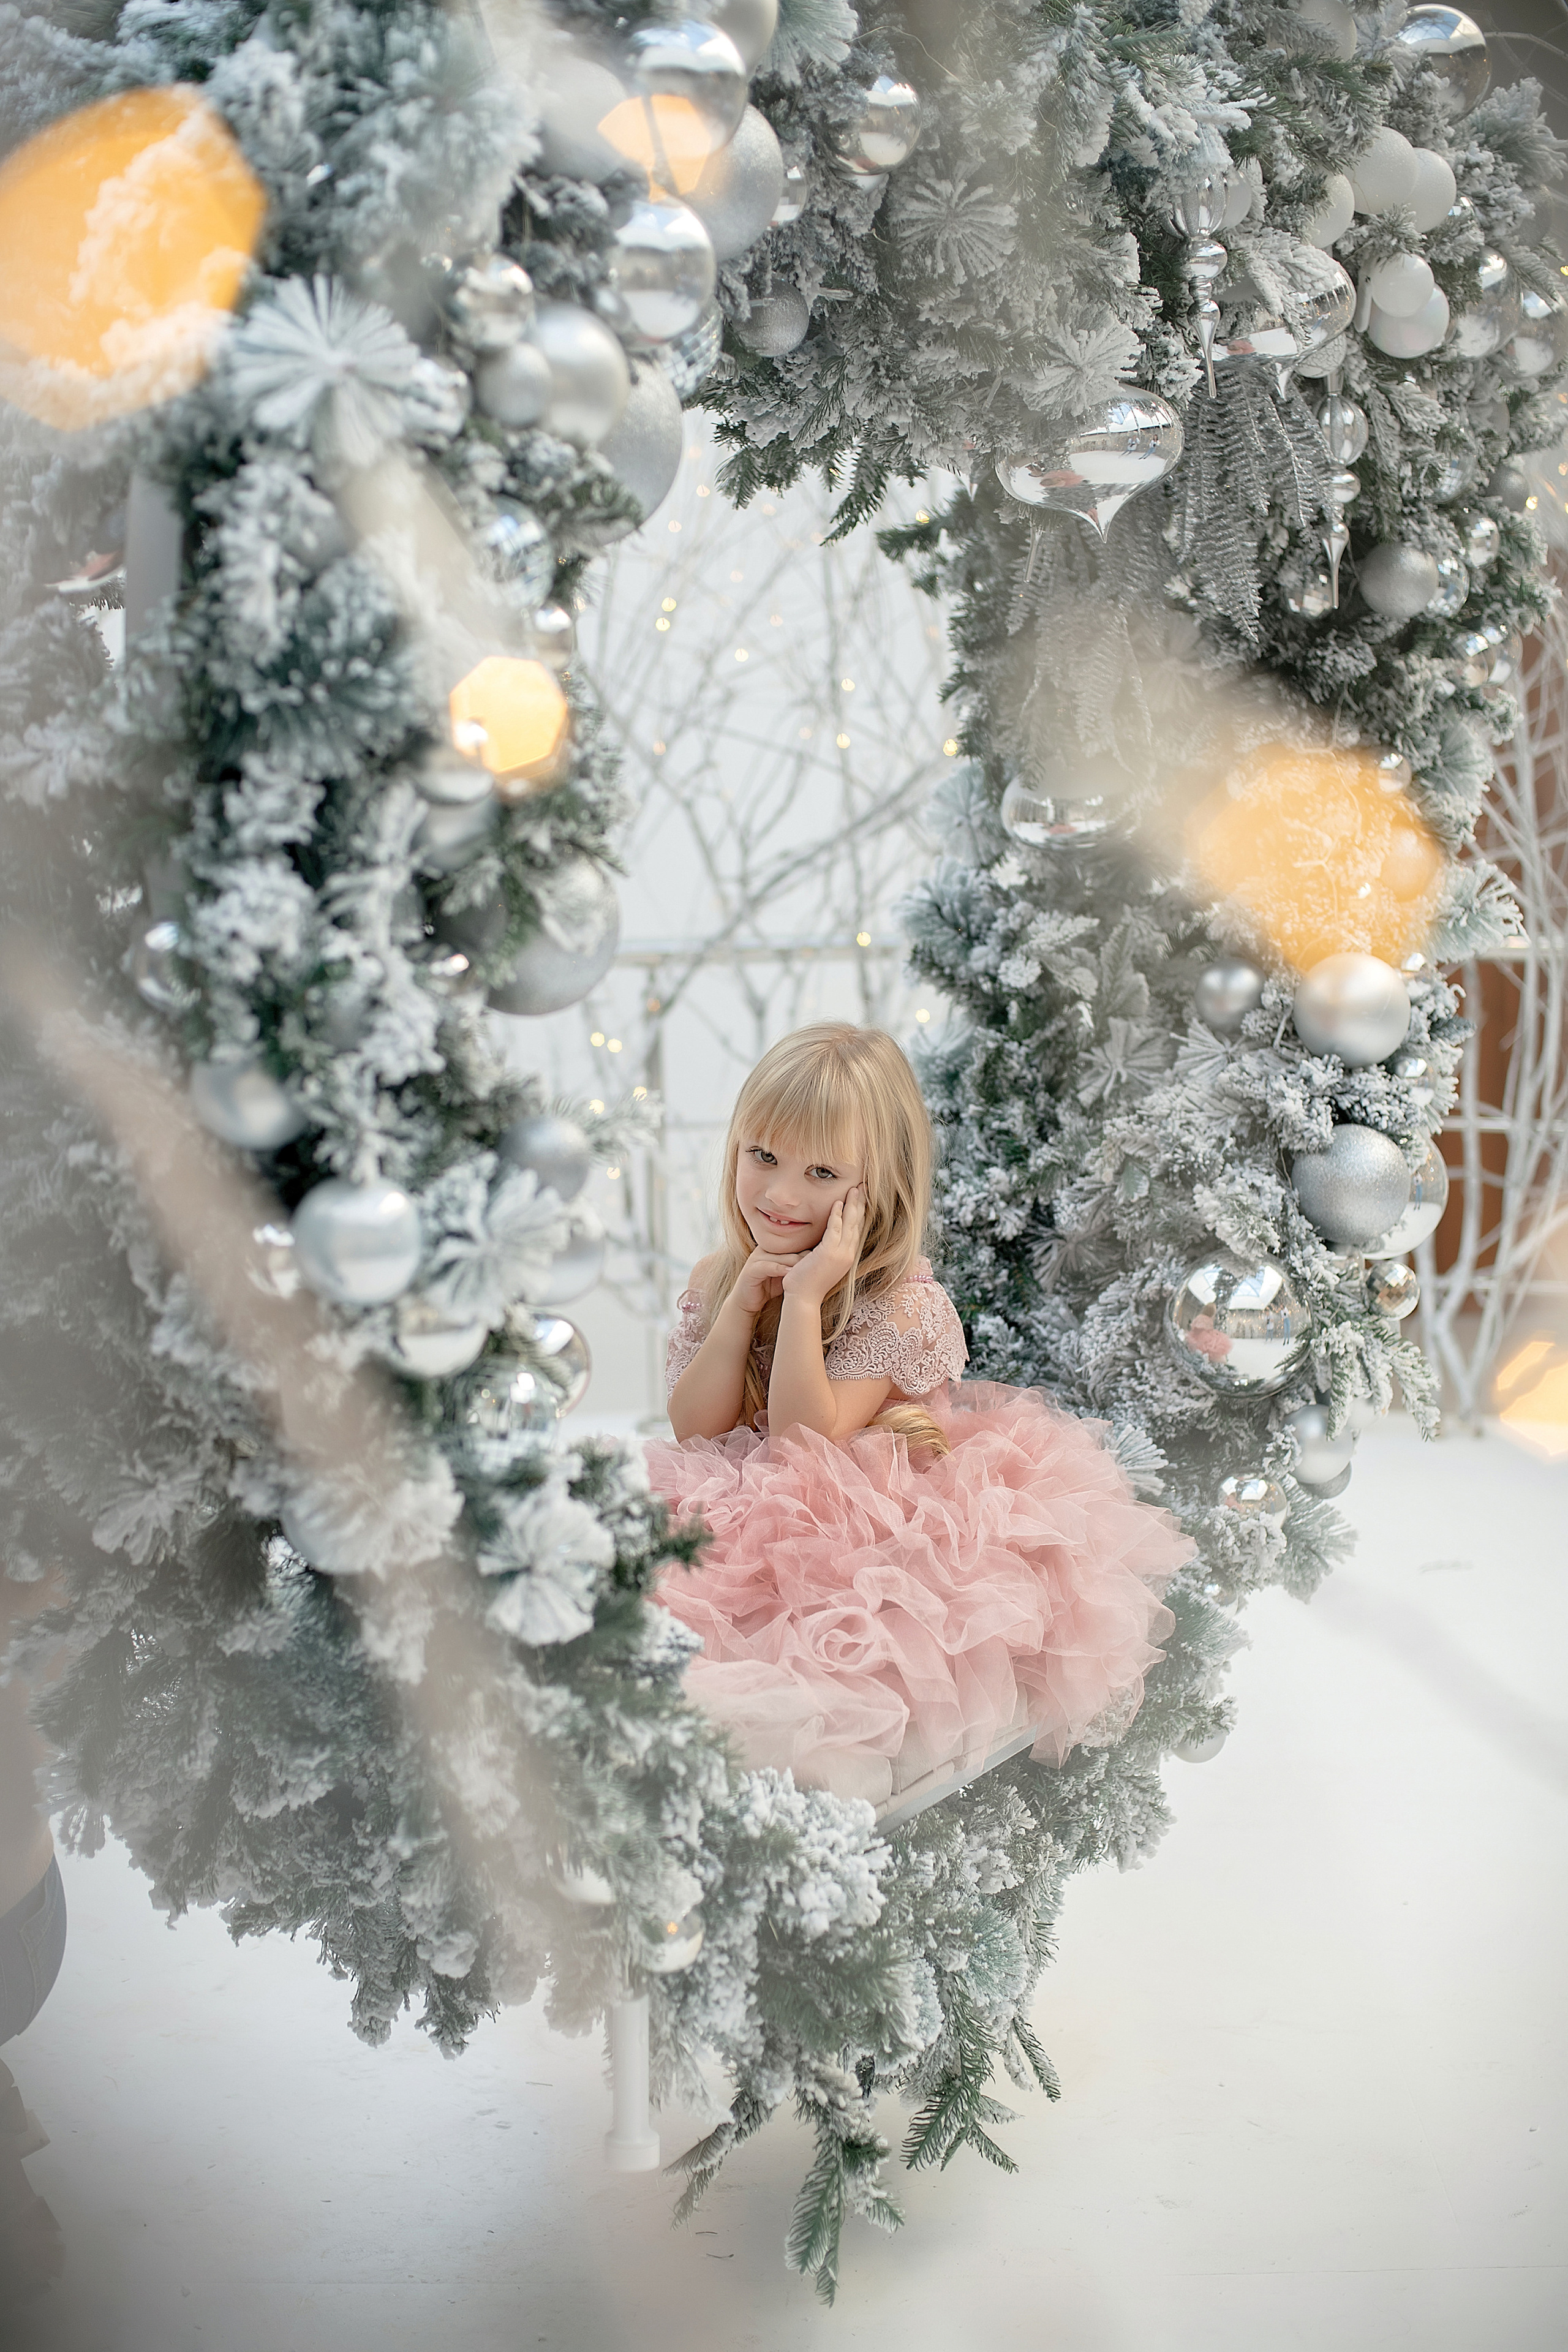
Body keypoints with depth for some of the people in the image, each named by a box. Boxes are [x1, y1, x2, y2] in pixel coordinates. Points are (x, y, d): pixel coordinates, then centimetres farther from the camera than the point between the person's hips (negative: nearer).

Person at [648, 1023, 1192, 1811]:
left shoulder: (900, 1303, -15)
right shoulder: (717, 1279, 5)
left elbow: (804, 1446, -23)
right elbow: (695, 1433, -5)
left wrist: (805, 1297, -26)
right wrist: (741, 1303, -13)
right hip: (749, 1525, 6)